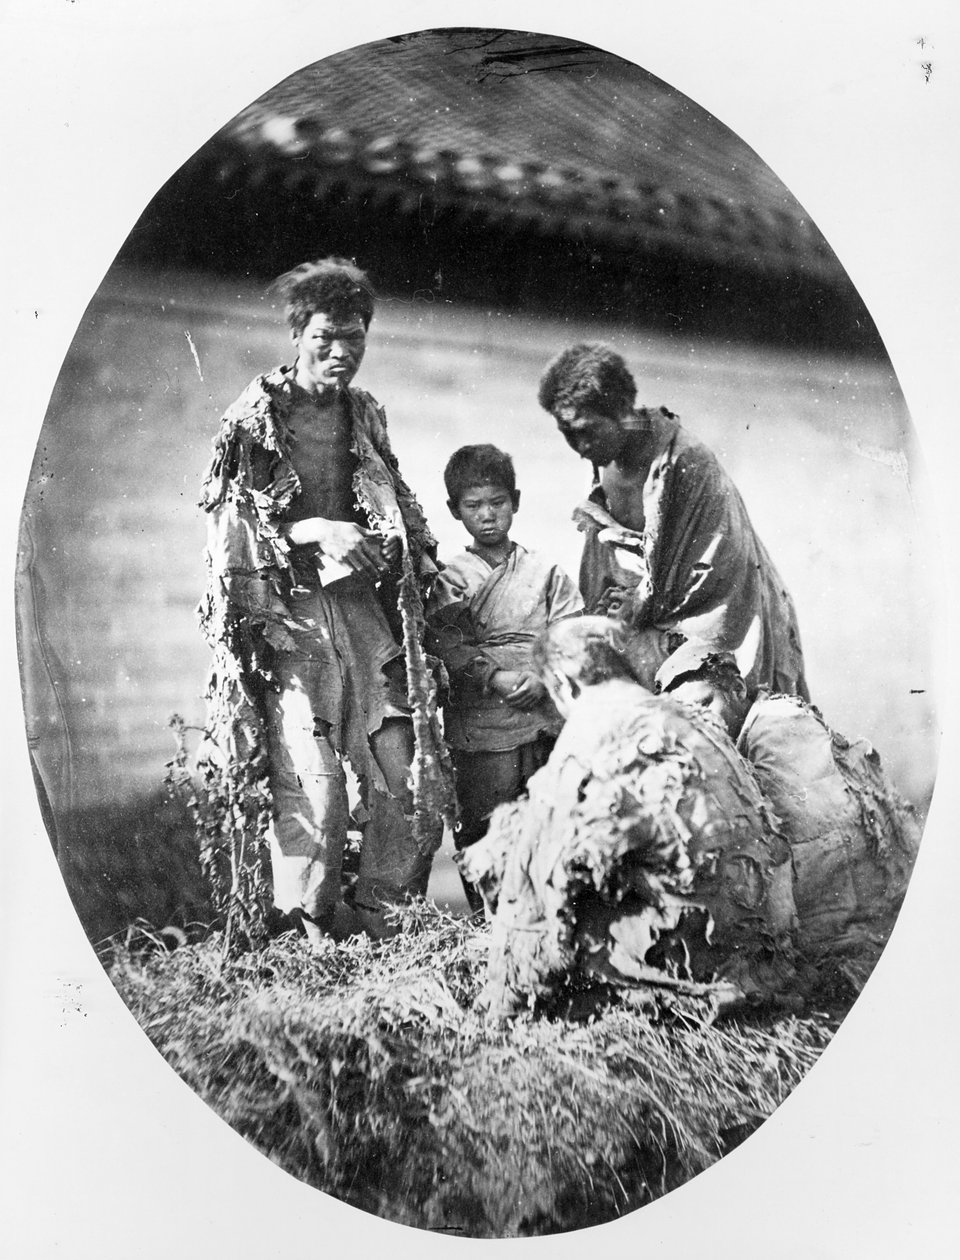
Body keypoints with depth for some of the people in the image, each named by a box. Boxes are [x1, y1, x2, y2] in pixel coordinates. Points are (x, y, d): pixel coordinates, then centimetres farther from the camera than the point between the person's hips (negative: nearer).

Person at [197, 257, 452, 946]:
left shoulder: (366, 414, 17)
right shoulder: (256, 417, 0)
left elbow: (399, 502, 30)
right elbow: (232, 522, -5)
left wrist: (421, 553, 13)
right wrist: (316, 533, -17)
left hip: (364, 606, 6)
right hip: (288, 613, -5)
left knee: (408, 772, -1)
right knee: (312, 786, -12)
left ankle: (375, 912, 15)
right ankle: (315, 928, 6)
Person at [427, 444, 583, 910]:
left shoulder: (545, 572, 10)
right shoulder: (449, 579, 5)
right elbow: (445, 644, -7)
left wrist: (544, 678, -13)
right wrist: (495, 677, -17)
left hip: (547, 718, 2)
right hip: (480, 724, -1)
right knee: (481, 824, 1)